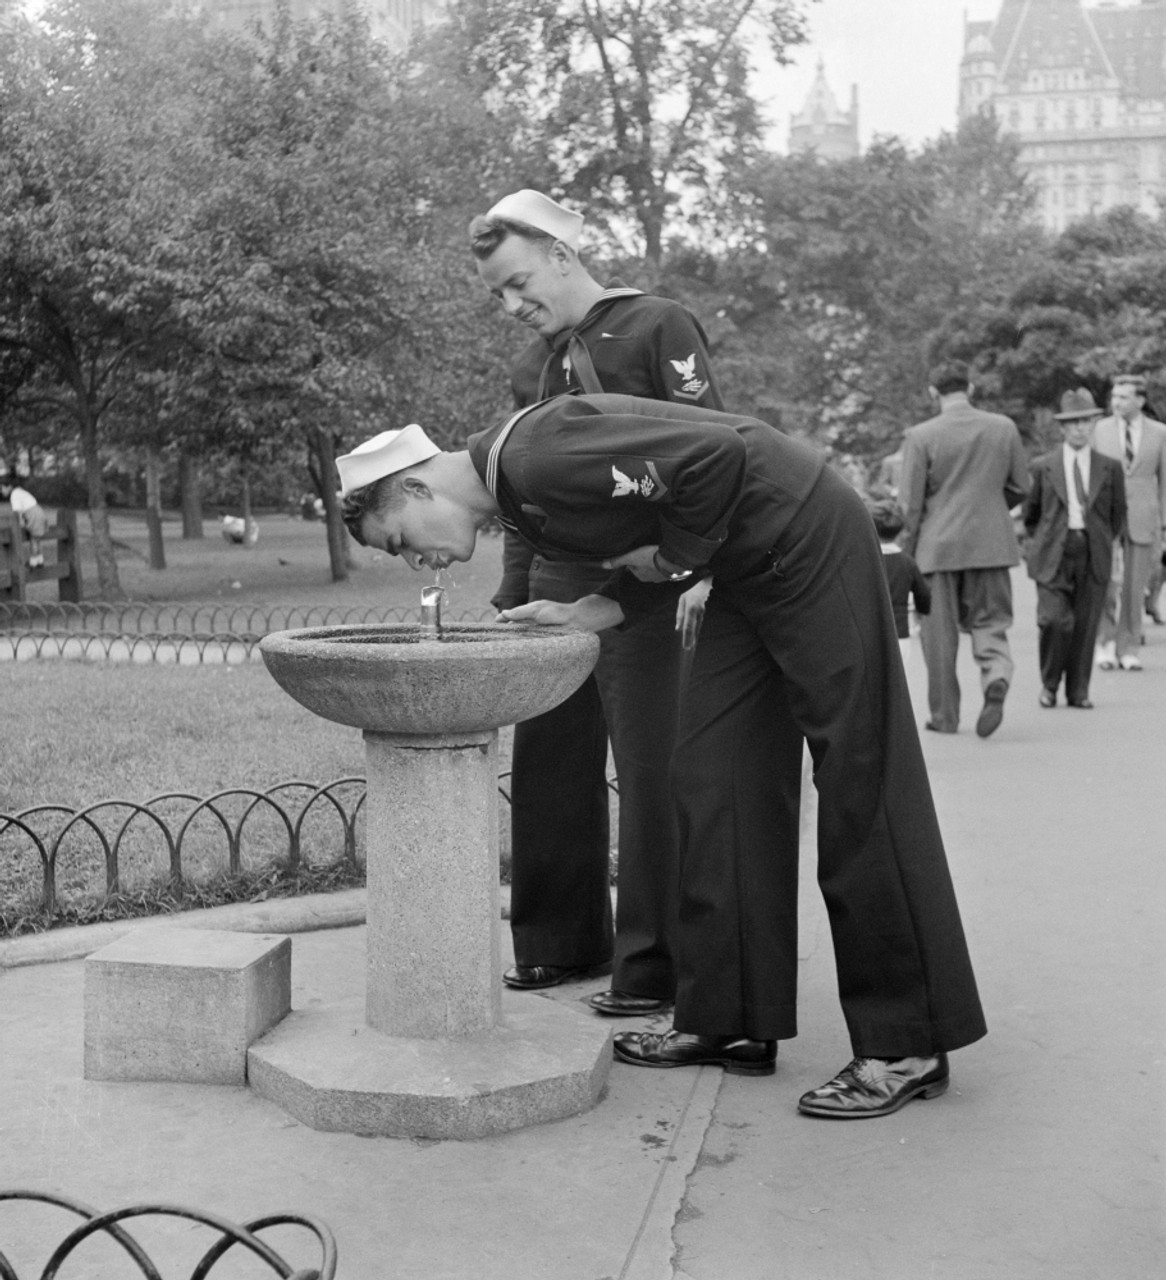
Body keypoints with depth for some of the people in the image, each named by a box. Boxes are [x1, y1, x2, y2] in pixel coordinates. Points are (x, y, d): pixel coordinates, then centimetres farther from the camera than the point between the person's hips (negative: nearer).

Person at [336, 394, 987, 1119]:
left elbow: (716, 456, -26)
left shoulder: (538, 460, -22)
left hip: (810, 543, -10)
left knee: (856, 790, -6)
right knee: (712, 782, 8)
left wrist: (672, 555, -13)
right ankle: (730, 1023, 16)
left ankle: (907, 1048, 1)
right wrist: (589, 613, -2)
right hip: (751, 570, 10)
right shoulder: (515, 490, 9)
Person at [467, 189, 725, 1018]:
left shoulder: (658, 328, -4)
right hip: (558, 589, 7)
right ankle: (561, 941, 23)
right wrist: (510, 599, 15)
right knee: (549, 770, 10)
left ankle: (655, 966, 4)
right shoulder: (533, 364, 17)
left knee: (652, 776, -4)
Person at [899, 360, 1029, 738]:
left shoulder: (920, 436, -8)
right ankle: (996, 679, -17)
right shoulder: (1004, 427, 1)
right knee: (989, 624, 11)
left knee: (939, 633, 8)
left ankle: (944, 715, 14)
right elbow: (1020, 487, 7)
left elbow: (910, 502, -8)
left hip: (938, 547, -2)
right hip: (991, 544, 2)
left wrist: (908, 552, 2)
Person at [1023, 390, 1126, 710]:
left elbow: (1118, 514, 17)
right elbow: (1030, 514, 15)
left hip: (1093, 556, 2)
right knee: (1056, 620, -14)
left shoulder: (1110, 468, 6)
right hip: (1054, 554, -1)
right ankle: (1049, 684, 8)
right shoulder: (1043, 467, 3)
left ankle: (1078, 691, 14)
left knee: (1086, 625, 1)